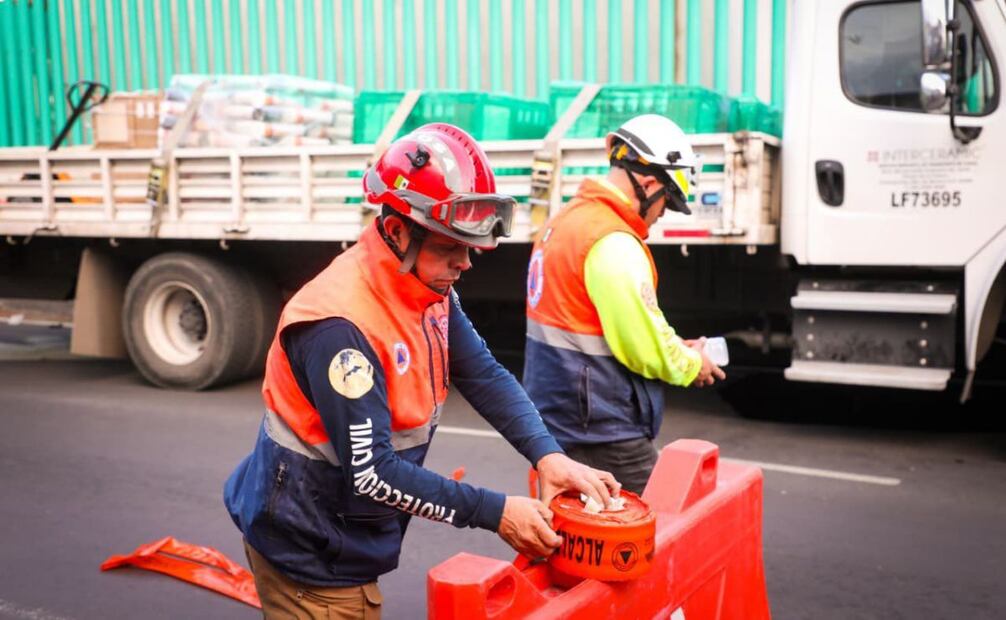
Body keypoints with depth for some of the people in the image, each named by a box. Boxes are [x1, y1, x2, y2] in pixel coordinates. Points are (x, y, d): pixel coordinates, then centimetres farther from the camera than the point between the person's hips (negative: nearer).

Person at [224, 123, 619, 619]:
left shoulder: (431, 289, -4)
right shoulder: (341, 323, -30)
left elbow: (484, 376, -2)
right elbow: (371, 472, -30)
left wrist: (548, 454, -17)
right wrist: (495, 513, -27)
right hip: (309, 555, -8)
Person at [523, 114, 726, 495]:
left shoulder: (565, 220, 10)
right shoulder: (614, 245, -20)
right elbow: (645, 349, -20)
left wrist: (672, 348, 10)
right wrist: (692, 365, 0)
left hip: (556, 418, 10)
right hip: (603, 436, -10)